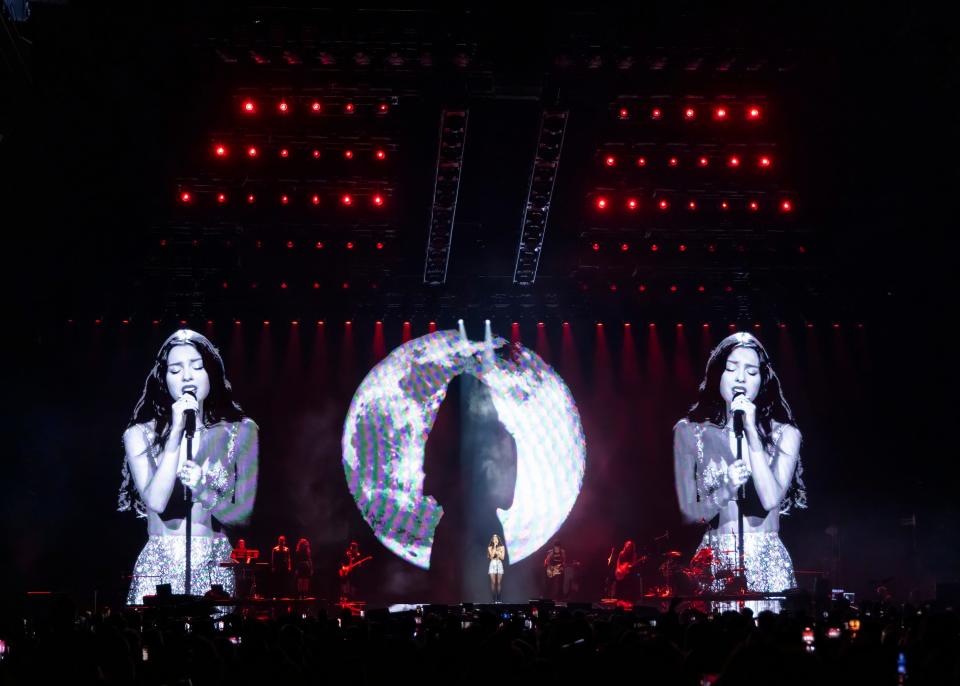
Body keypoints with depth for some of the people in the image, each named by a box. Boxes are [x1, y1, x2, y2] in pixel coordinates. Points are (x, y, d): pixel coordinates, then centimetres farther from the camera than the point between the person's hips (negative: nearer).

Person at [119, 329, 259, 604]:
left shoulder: (240, 431, 0)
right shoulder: (141, 434, -1)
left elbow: (243, 514, -2)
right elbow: (155, 501, -16)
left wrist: (202, 490, -20)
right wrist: (177, 432, -18)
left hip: (214, 570, 0)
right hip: (158, 569, 0)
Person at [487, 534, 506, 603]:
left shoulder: (502, 547, 5)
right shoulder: (490, 547, 3)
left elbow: (502, 557, 1)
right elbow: (492, 555, -12)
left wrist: (497, 553, -12)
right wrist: (494, 546, -9)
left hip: (499, 564, 1)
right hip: (492, 564, -1)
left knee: (499, 582, -1)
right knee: (493, 582, -5)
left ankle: (498, 599, 1)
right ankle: (494, 599, -4)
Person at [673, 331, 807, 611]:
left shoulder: (784, 434, 0)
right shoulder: (689, 431, 0)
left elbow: (771, 499, -15)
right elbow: (688, 513, -1)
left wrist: (751, 431, -17)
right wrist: (726, 490, -19)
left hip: (767, 564, 0)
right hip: (715, 564, 0)